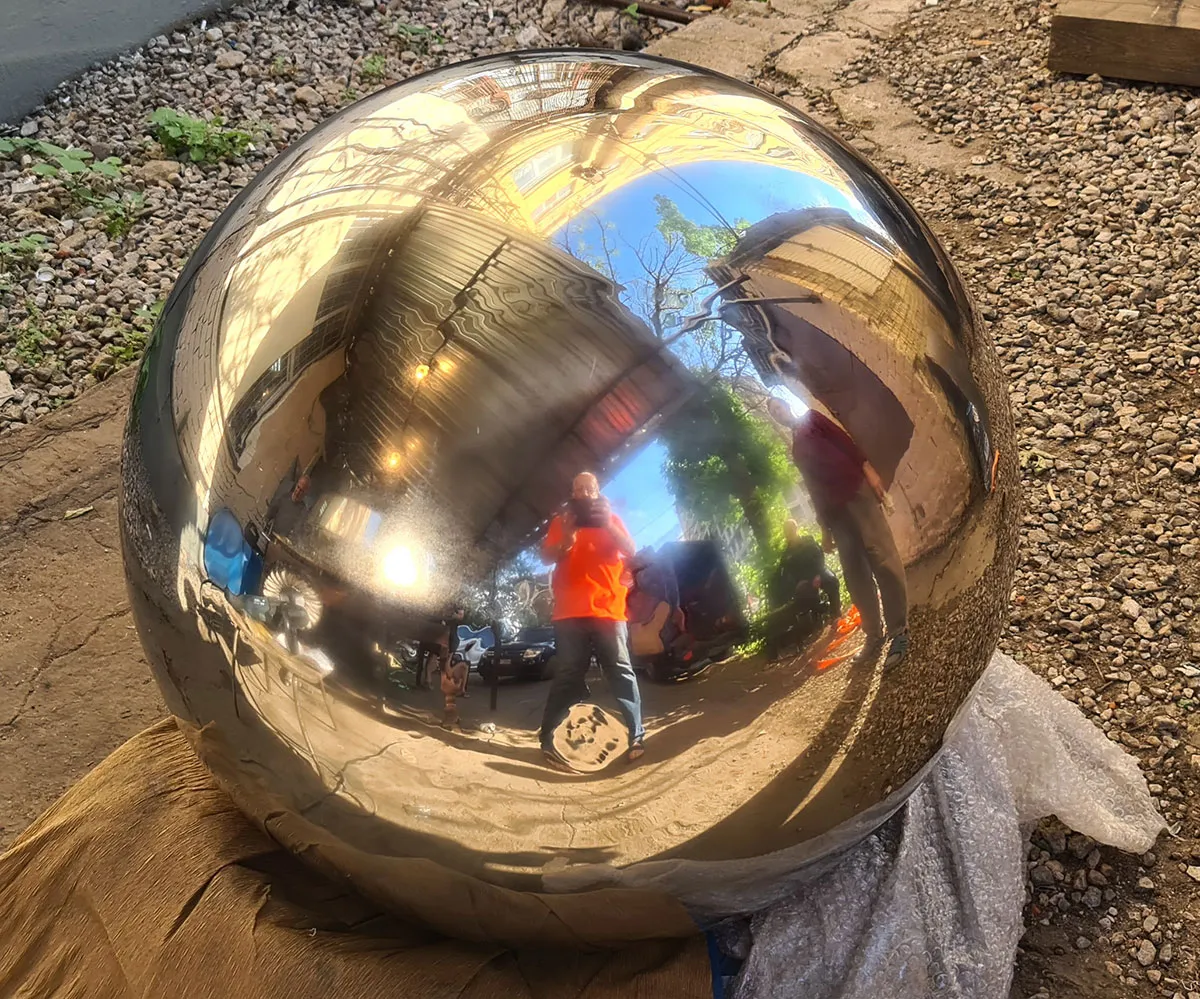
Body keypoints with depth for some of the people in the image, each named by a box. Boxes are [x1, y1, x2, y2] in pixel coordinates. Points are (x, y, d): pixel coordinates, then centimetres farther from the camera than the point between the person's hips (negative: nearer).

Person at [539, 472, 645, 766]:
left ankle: (635, 736, -11)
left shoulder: (611, 519, 19)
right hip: (571, 610, 0)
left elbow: (630, 550, 5)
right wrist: (566, 539, -13)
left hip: (608, 607, 0)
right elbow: (547, 555, 7)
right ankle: (550, 739, -5)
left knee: (621, 670, -7)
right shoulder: (561, 522, 18)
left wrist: (608, 525, -11)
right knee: (568, 674, -5)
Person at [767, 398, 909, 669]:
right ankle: (875, 635, 4)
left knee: (880, 554, -13)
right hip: (834, 507, 7)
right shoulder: (796, 450, 27)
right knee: (854, 572, 1)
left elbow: (843, 439, 0)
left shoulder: (810, 418, 13)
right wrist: (825, 529, 20)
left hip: (855, 489, -7)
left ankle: (899, 630, -16)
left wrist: (868, 468, -14)